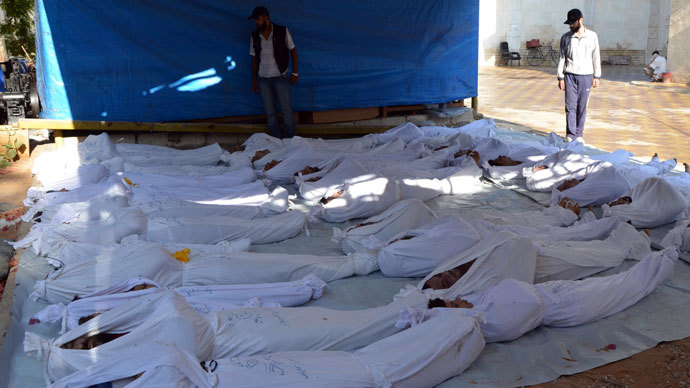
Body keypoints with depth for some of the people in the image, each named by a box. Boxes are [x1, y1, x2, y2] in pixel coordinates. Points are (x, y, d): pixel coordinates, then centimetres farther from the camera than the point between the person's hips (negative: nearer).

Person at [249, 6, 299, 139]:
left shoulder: (282, 32, -9)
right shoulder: (254, 37, 1)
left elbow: (293, 51, 0)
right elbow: (254, 59, 9)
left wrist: (294, 73, -4)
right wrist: (254, 81, 9)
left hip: (280, 77, -3)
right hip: (263, 79, 3)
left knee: (286, 109, -1)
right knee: (270, 112, 7)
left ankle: (291, 139, 10)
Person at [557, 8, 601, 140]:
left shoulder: (592, 36, 3)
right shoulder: (566, 37, 3)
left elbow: (596, 57, 7)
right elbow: (562, 58, 5)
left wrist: (597, 76, 4)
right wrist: (560, 78, 0)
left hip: (586, 76, 0)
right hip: (570, 76, 0)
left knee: (582, 107, 4)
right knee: (570, 107, -5)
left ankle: (578, 135, 13)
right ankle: (570, 136, -2)